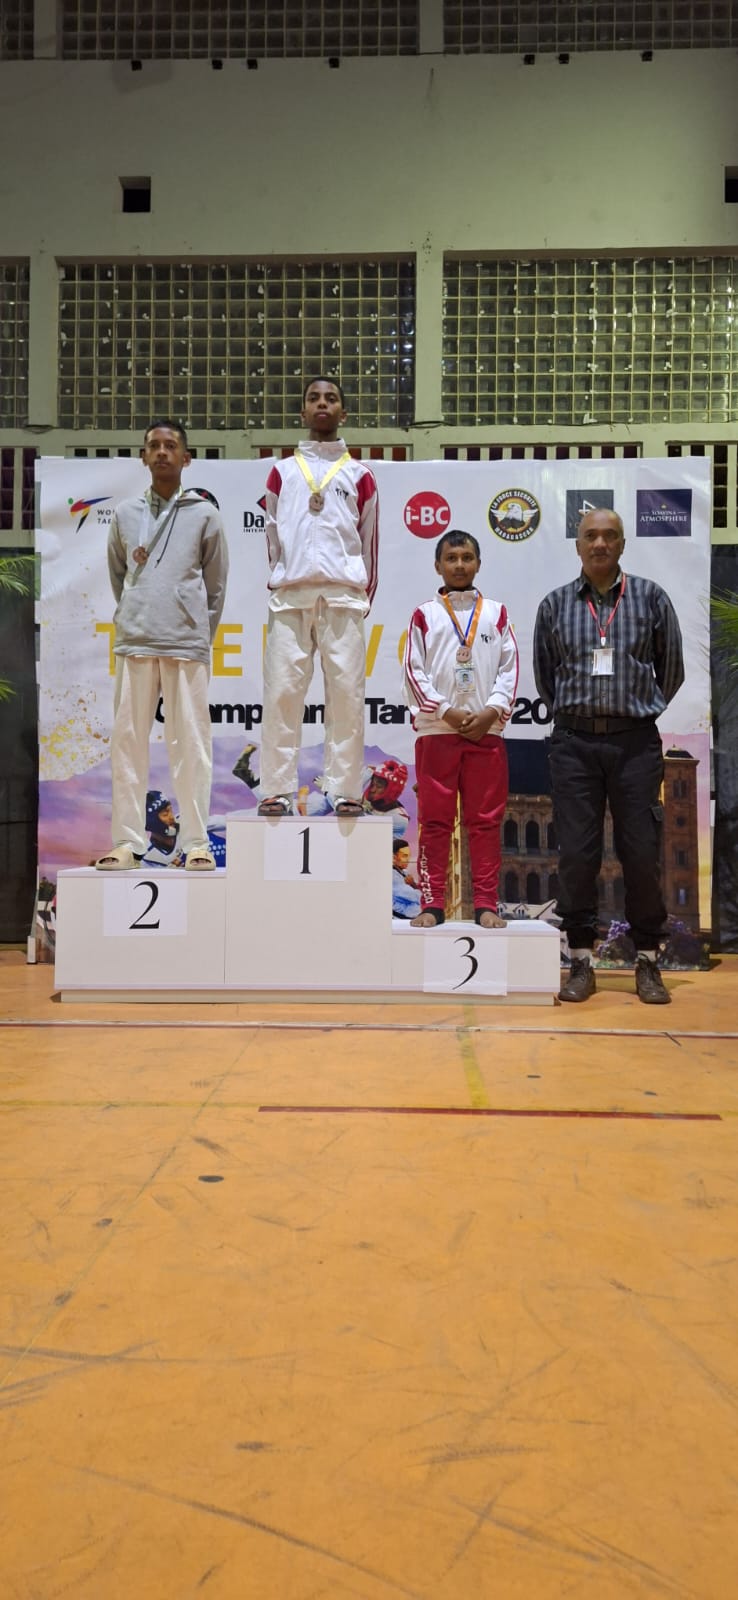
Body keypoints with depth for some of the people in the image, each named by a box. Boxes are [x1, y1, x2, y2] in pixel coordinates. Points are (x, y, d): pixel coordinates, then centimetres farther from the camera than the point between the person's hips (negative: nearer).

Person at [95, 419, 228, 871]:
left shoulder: (204, 514, 7)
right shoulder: (125, 514, 14)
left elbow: (216, 584, 9)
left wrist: (200, 635, 7)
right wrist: (134, 618, 15)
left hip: (187, 645, -2)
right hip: (134, 644, 3)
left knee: (190, 742, -2)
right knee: (128, 741, 2)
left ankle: (196, 843, 2)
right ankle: (127, 841, 7)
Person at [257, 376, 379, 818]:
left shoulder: (359, 475, 17)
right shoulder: (282, 472, 20)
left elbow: (370, 542, 15)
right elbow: (273, 536, 19)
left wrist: (363, 599, 10)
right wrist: (280, 579, 13)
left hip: (343, 594, -1)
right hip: (290, 594, 1)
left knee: (346, 692, -7)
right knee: (282, 691, -6)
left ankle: (346, 791, -4)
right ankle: (279, 790, -2)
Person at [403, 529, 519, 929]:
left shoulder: (496, 613, 12)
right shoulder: (425, 615, 7)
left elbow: (509, 668, 7)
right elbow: (414, 670, 1)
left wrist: (491, 712, -7)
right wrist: (447, 712, -9)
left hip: (486, 731, 1)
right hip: (436, 731, -1)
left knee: (485, 820, 3)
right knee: (435, 820, 1)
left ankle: (485, 904, 8)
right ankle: (432, 903, 7)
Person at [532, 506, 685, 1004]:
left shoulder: (650, 597, 5)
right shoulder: (555, 605, 7)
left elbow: (671, 668, 13)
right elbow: (543, 674, 17)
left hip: (635, 741, -1)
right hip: (574, 743, 1)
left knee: (641, 852, 0)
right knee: (577, 853, 0)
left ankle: (648, 962, 13)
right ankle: (582, 962, 10)